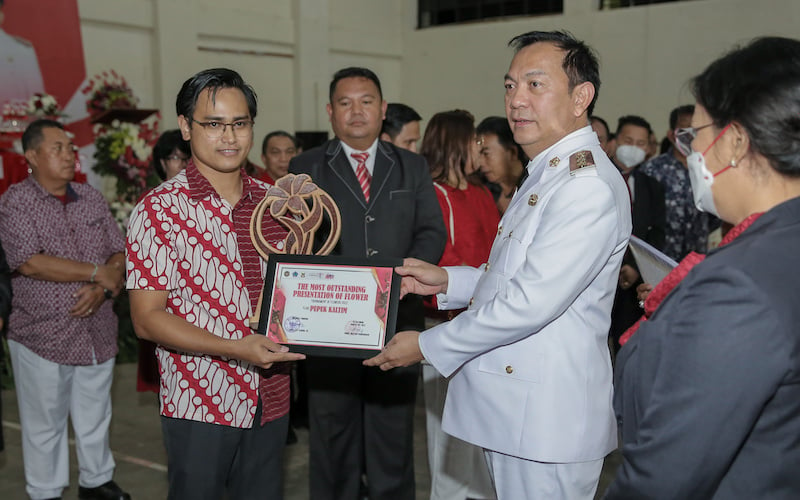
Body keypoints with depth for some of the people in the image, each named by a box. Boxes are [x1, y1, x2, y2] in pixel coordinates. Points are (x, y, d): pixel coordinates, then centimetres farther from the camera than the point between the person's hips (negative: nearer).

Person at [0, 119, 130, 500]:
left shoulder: (92, 199, 7)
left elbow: (121, 253, 7)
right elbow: (31, 263, -20)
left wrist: (102, 289, -13)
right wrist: (98, 272, -15)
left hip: (97, 332, 4)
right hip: (42, 336, -4)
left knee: (95, 418, 16)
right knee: (45, 425, 9)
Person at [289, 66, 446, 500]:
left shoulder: (412, 167, 11)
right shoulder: (305, 168, 5)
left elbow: (432, 232, 4)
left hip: (398, 319, 2)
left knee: (393, 431, 12)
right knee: (332, 432, 10)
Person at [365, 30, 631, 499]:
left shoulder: (589, 186, -21)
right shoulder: (545, 175, 15)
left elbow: (530, 302, -25)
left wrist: (427, 345, -16)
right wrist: (446, 281, 6)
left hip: (545, 421, -9)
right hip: (511, 406, 10)